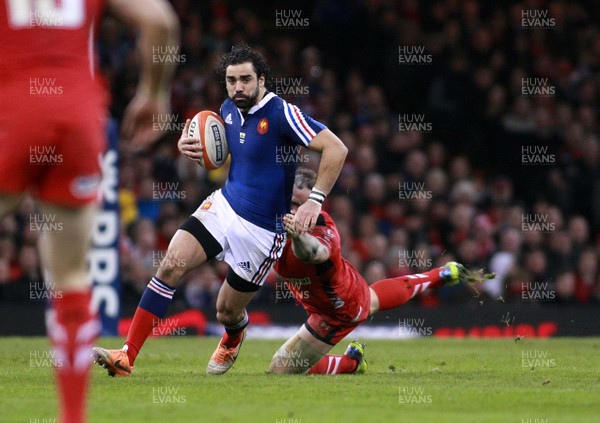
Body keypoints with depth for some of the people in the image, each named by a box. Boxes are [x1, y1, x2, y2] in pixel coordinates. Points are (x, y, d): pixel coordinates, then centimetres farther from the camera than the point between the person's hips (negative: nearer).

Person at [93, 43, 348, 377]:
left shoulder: (281, 113, -18)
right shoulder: (228, 110, 4)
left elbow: (336, 149, -23)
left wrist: (315, 200, -28)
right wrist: (189, 146, 0)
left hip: (261, 229, -5)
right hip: (222, 207, 5)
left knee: (227, 311, 5)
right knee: (172, 264, -17)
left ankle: (233, 340, 47)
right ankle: (127, 357, -16)